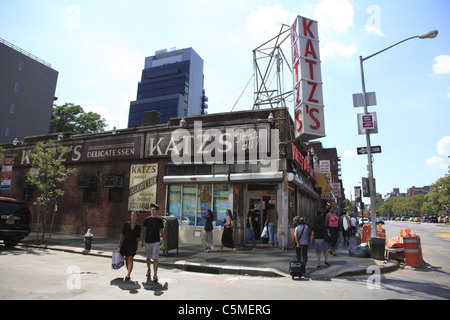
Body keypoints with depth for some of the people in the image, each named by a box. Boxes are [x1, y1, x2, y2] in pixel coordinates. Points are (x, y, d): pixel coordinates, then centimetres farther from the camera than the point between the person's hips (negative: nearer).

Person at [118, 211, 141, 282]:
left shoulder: (138, 226, 0)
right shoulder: (126, 224, 2)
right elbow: (122, 234, 5)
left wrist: (137, 245, 10)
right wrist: (119, 243, 2)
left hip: (133, 243, -2)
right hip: (125, 242, 2)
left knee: (130, 259, -12)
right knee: (126, 259, 10)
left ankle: (127, 276, -17)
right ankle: (129, 273, 23)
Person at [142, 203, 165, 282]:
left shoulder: (159, 220, 1)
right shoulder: (147, 219, 3)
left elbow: (162, 232, 7)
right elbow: (144, 231, 6)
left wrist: (164, 242, 7)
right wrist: (143, 241, 1)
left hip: (156, 242, -2)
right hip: (148, 242, 2)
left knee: (155, 259, -9)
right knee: (148, 257, 16)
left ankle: (155, 275, -7)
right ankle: (148, 270, 38)